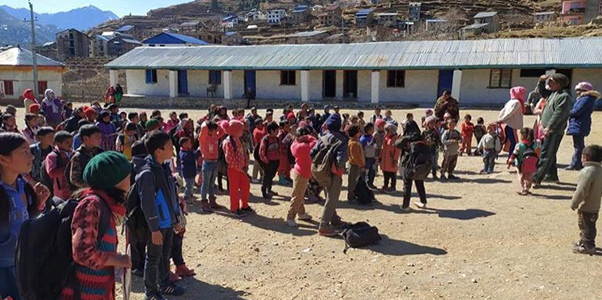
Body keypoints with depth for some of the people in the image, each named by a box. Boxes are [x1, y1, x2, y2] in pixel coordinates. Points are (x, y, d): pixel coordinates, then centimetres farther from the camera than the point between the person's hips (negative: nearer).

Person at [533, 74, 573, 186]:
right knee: (550, 154, 18)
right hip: (547, 129, 10)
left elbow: (559, 114, -24)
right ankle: (552, 176, 30)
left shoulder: (564, 96, -15)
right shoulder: (553, 94, 15)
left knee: (546, 155, -9)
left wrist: (549, 127, -28)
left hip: (554, 131, -10)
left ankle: (536, 178, -10)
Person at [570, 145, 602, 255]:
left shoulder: (587, 171, -26)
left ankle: (587, 246, 12)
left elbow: (581, 191, -26)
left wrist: (574, 204, -15)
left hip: (586, 207, -9)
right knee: (590, 226, 21)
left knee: (586, 226, 3)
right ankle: (584, 242, 34)